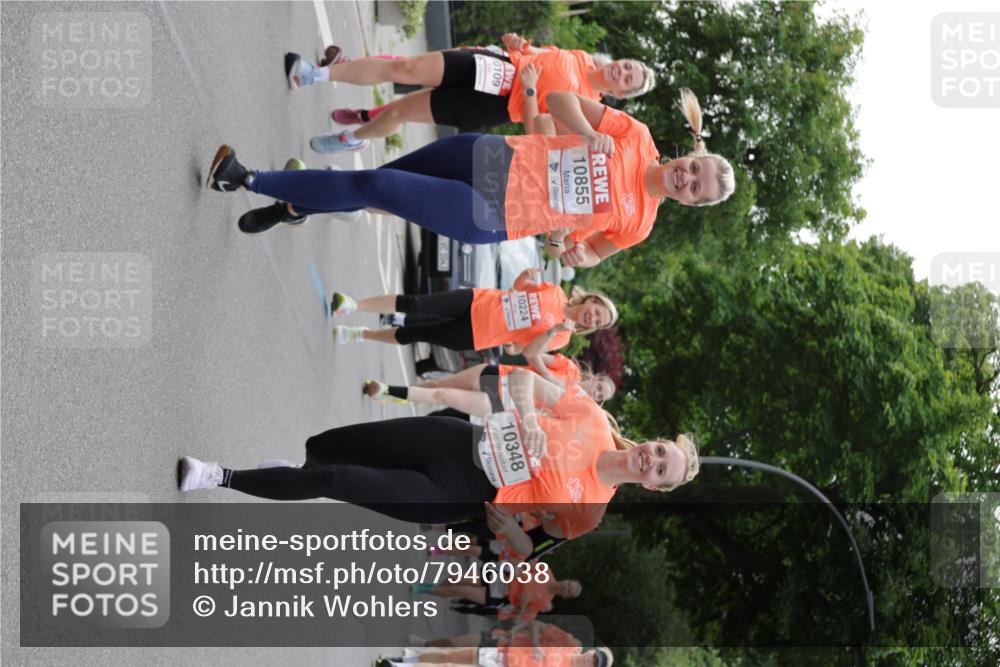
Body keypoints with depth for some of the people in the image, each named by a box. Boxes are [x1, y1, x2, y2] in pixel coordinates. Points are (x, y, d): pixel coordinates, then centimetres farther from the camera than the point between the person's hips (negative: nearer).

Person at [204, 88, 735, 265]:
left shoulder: (637, 223, -5)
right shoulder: (635, 137, -3)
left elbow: (589, 255, 9)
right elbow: (560, 99, 0)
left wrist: (571, 251, -14)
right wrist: (589, 134, -19)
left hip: (487, 220, -2)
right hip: (493, 157, 2)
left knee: (370, 187, -9)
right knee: (374, 182, 1)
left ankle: (247, 181, 0)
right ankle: (292, 205, 32)